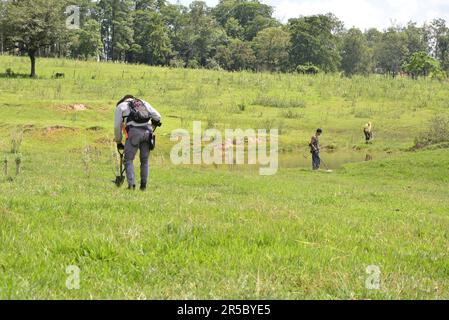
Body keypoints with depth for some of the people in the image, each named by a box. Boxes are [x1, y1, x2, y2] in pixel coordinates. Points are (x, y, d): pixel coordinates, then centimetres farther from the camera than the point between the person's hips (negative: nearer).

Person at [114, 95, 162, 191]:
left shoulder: (121, 106, 21)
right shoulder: (144, 103, 29)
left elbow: (117, 126, 15)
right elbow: (157, 116, 16)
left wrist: (118, 142, 24)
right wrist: (152, 126, 34)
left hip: (134, 132, -3)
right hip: (147, 132, 3)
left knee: (128, 160, 6)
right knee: (145, 160, 16)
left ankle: (131, 184, -6)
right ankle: (143, 185, 13)